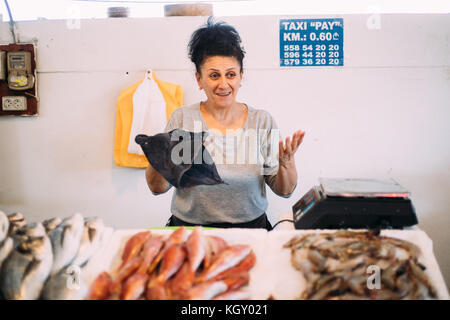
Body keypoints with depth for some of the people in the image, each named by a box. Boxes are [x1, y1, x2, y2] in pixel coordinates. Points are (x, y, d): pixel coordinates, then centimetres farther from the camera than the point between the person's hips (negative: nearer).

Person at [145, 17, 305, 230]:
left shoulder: (262, 121, 2)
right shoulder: (182, 118, 1)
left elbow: (285, 190, 5)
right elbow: (158, 188, 3)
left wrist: (286, 163, -15)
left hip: (250, 228, 1)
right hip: (190, 228, 0)